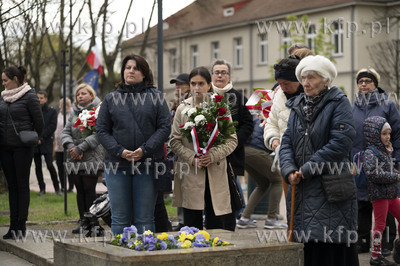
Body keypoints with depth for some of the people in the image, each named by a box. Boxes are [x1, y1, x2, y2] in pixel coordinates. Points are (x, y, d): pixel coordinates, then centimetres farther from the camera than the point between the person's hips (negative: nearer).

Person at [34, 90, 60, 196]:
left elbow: (52, 126, -4)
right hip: (35, 143, 3)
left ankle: (57, 188, 1)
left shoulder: (52, 111, 4)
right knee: (38, 166, 5)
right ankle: (42, 188, 14)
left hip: (46, 143, -3)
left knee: (50, 165, -10)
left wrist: (41, 137, -11)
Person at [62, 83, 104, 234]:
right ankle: (82, 221, 17)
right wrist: (71, 147, -10)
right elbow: (66, 132, 9)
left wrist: (80, 148, -18)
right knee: (80, 191, 10)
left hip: (91, 158, -6)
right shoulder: (74, 113, 14)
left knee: (89, 191, -3)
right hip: (74, 159, 6)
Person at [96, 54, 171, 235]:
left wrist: (145, 150, -14)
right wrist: (119, 151, -10)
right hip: (117, 165, 1)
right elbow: (102, 130, 5)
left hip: (147, 165, -1)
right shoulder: (111, 99, 10)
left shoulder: (156, 97, 6)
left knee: (145, 219, 4)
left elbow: (165, 127, -1)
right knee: (119, 218, 5)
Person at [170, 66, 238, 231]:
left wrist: (213, 155, -12)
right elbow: (174, 141, 4)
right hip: (191, 175, 0)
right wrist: (192, 158, -11)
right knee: (192, 225, 3)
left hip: (216, 173, 0)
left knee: (216, 227, 2)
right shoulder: (182, 109, 7)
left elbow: (232, 140, 3)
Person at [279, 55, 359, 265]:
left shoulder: (338, 103, -4)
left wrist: (307, 169, -15)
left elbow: (340, 142, -15)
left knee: (332, 249, -7)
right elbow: (287, 142, 11)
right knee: (309, 246, 6)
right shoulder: (297, 106, 16)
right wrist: (289, 170, -8)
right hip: (302, 189, 6)